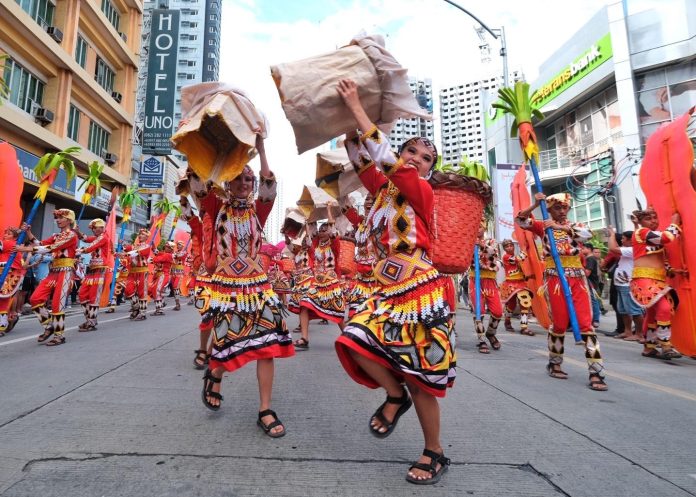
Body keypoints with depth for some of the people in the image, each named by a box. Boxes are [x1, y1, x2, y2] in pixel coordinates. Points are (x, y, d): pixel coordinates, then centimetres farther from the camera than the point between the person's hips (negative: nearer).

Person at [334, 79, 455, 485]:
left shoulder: (422, 191, -4)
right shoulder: (384, 189, 13)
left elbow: (384, 157, -13)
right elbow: (360, 158, 14)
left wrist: (357, 107, -7)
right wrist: (348, 117, 3)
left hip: (423, 295, -6)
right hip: (390, 293, 6)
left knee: (420, 379, 1)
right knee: (354, 343, -15)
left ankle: (436, 454, 26)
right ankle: (395, 395, 15)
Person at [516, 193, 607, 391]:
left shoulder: (574, 225, 13)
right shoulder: (543, 226, 9)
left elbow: (588, 234, -10)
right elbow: (520, 221, -4)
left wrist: (561, 227, -19)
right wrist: (535, 205, -13)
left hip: (577, 277, 2)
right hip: (555, 278, -2)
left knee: (586, 323, -5)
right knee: (560, 323, 2)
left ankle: (596, 372, -3)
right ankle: (554, 364, 21)